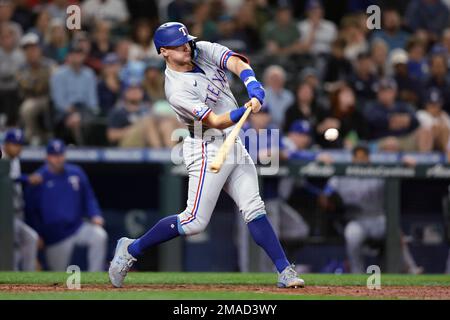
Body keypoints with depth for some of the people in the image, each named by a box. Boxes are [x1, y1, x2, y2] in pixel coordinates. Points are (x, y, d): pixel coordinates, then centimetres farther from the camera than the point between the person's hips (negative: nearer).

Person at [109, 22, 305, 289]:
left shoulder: (204, 51, 0)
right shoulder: (177, 90, -19)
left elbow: (239, 64, -14)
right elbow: (215, 122, -25)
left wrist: (254, 89, -33)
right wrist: (244, 112, -42)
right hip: (208, 149, -7)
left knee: (254, 209, 2)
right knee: (195, 222, -9)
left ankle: (285, 271, 1)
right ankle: (131, 250, 6)